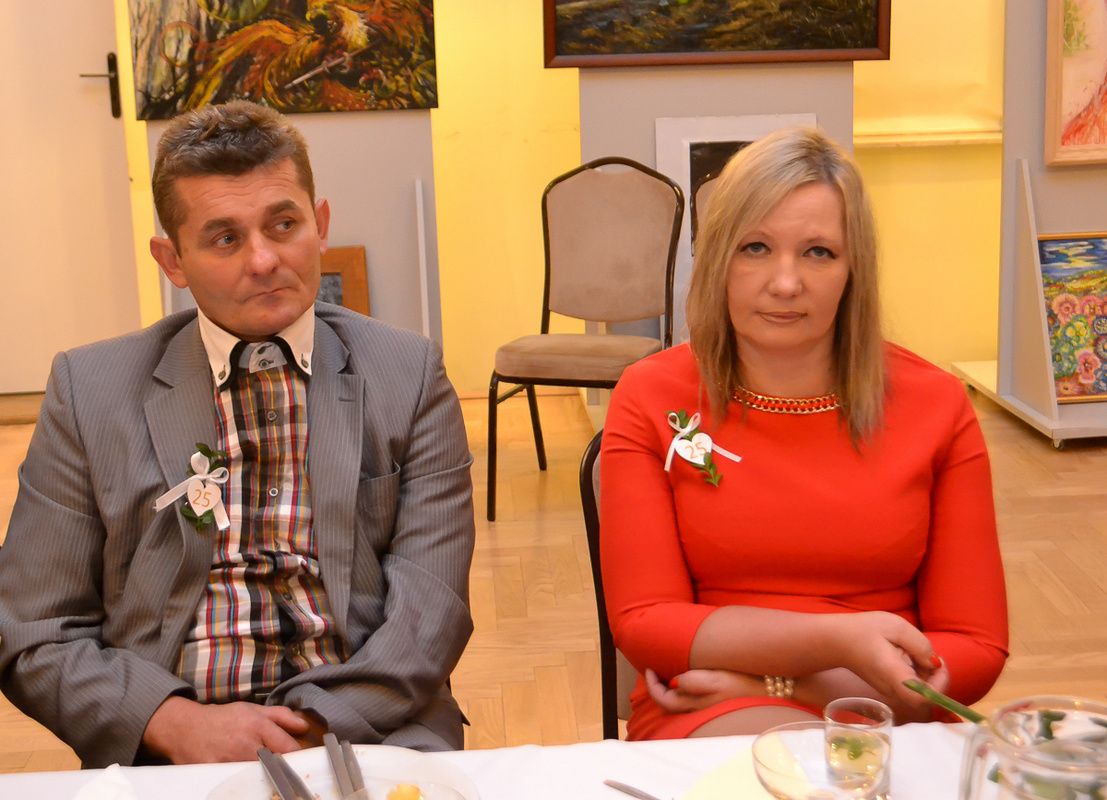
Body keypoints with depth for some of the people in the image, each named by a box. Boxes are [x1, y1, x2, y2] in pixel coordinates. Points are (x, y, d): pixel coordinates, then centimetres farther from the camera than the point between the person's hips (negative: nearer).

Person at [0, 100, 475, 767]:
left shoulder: (408, 375, 5)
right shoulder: (88, 389, 6)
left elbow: (430, 610, -1)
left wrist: (314, 730, -16)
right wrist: (179, 724, -12)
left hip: (367, 733, 1)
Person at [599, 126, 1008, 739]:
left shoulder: (937, 406, 2)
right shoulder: (649, 400, 1)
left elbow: (976, 649, 0)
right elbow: (643, 624, -5)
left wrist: (767, 681, -12)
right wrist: (835, 640, -20)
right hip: (705, 721, -3)